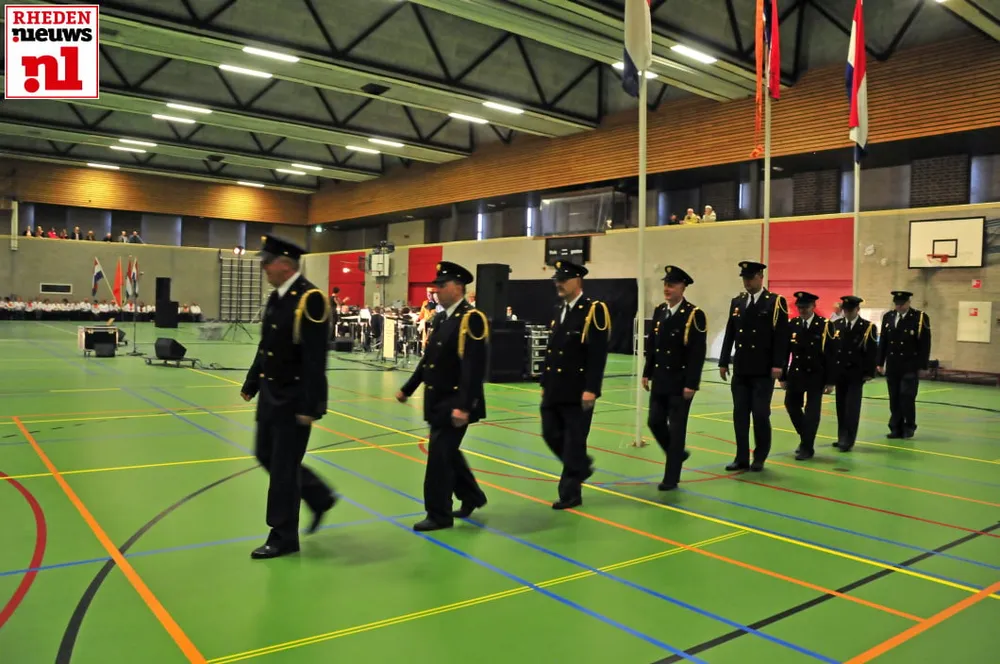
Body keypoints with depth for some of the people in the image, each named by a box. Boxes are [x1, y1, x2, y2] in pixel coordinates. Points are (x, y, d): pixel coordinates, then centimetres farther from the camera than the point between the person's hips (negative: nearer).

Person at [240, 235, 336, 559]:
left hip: (294, 398, -9)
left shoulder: (310, 299, -19)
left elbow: (315, 359, -23)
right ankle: (320, 497, 34)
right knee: (266, 455, 18)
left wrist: (309, 406, -24)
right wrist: (251, 384, 16)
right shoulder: (276, 297, 8)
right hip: (270, 393, 9)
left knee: (284, 466, 1)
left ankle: (283, 537, 18)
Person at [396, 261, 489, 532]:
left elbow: (474, 367, -23)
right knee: (448, 452, 18)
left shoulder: (472, 318, -16)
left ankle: (439, 514, 11)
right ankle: (472, 496, 38)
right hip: (437, 400, 9)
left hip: (455, 402, -9)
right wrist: (408, 388, 20)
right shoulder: (440, 318, 11)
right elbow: (428, 358, 18)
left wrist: (464, 406, -28)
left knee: (439, 455, -4)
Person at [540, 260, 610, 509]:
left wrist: (591, 389, -20)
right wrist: (545, 383, 15)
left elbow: (598, 354, -16)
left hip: (577, 391, -7)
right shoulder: (558, 311, 13)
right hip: (554, 389, 8)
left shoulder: (594, 310, -10)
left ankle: (570, 493, 12)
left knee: (574, 440, 1)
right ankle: (581, 466, 36)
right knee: (551, 434, 12)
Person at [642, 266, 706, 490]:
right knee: (655, 422, 9)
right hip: (659, 380, 6)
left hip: (680, 382, -6)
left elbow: (698, 353, -14)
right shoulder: (659, 311, 8)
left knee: (676, 428, 0)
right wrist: (647, 373, 10)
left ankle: (671, 477, 10)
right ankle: (677, 454, 35)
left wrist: (691, 384, -18)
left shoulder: (694, 315, -11)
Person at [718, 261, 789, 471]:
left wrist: (778, 365, -15)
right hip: (740, 370, 4)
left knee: (760, 414, 0)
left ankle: (759, 458, 16)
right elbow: (729, 334, 12)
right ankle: (742, 458, 13)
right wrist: (723, 362, 8)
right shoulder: (737, 302, 11)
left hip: (764, 371, -4)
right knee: (740, 414, 5)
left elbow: (781, 336, -8)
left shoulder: (776, 302, -3)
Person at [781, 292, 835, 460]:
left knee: (812, 410, -1)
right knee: (791, 404, 9)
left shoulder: (824, 325, -9)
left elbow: (830, 355, -7)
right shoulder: (791, 325, 1)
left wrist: (830, 381, -9)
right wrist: (783, 376, 3)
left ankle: (807, 447, 9)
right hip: (796, 373, 4)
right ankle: (805, 437, 30)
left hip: (816, 375, -4)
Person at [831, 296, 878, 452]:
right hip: (839, 373, 4)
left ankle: (848, 440, -2)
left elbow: (872, 352, -5)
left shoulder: (868, 327, -2)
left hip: (856, 373, -4)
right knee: (841, 407, 10)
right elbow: (830, 348, 7)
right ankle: (842, 438, 18)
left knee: (852, 407, -5)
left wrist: (869, 373, -10)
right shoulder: (836, 325, 8)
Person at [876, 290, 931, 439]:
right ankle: (896, 428, 13)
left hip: (910, 367, -4)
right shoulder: (888, 317, 7)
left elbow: (925, 344, -5)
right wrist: (880, 362, 9)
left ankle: (909, 427, 10)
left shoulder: (920, 318, -5)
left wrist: (922, 366, -7)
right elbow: (882, 341, 11)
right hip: (892, 366, 4)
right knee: (894, 399, 6)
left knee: (907, 397, -5)